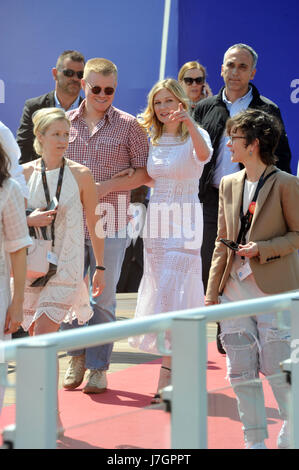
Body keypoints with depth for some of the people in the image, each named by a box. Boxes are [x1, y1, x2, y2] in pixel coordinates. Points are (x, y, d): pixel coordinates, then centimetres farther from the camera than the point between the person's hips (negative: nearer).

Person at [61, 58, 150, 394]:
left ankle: (98, 367, 12)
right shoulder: (66, 123, 8)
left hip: (110, 223, -2)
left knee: (103, 298, 1)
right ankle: (77, 357, 25)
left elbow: (144, 172, -1)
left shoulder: (128, 126, 1)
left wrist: (106, 186, -11)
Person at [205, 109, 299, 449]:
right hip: (236, 288, 6)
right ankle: (254, 440, 15)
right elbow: (222, 242, 14)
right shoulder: (229, 185, 12)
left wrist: (263, 249, -17)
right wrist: (212, 291, 10)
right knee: (241, 371, 5)